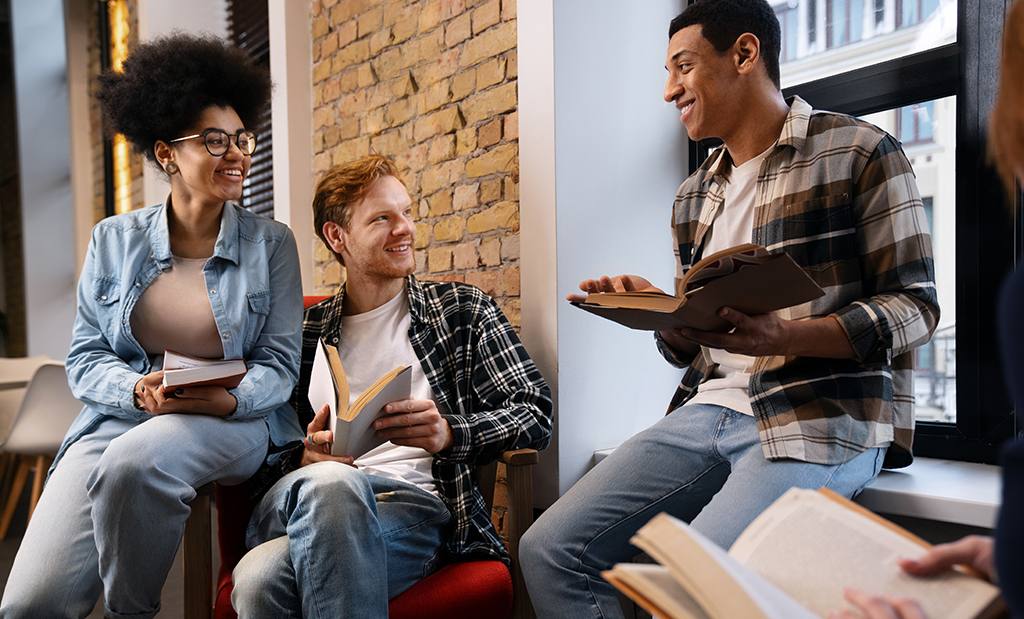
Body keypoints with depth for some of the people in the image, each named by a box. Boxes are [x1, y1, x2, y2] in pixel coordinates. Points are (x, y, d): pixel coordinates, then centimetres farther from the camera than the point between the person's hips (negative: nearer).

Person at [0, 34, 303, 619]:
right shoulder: (114, 240, 9)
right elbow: (84, 358, 8)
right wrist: (139, 390, -13)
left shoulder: (271, 242, 4)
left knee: (132, 462, -35)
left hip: (236, 420, -1)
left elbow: (280, 364, 1)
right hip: (121, 416, 1)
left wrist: (228, 400, -20)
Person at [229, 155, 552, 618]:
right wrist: (305, 457, -7)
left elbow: (535, 412, 6)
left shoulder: (462, 310, 15)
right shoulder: (306, 332, 20)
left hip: (416, 500, -2)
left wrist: (450, 432, -13)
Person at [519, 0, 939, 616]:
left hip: (821, 420, -6)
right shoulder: (693, 197, 18)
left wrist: (782, 338, -21)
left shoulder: (858, 151, -1)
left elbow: (915, 305, -5)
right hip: (709, 411, 6)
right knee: (549, 550, -9)